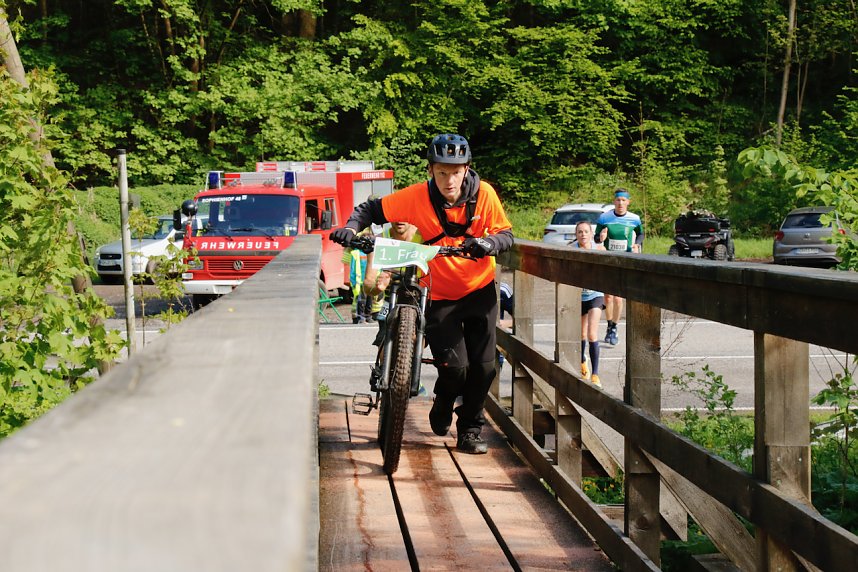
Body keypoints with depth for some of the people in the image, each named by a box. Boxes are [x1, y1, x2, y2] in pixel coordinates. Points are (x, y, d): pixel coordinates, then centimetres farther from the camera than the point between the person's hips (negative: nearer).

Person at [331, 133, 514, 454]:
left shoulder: (483, 194, -12)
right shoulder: (416, 197, -16)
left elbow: (506, 234, -8)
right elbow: (371, 209, -7)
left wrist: (488, 243, -30)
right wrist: (351, 228, -26)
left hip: (480, 289, 2)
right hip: (440, 295, -1)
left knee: (483, 366, -2)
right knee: (454, 366, -12)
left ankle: (469, 431, 19)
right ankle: (443, 403, 23)